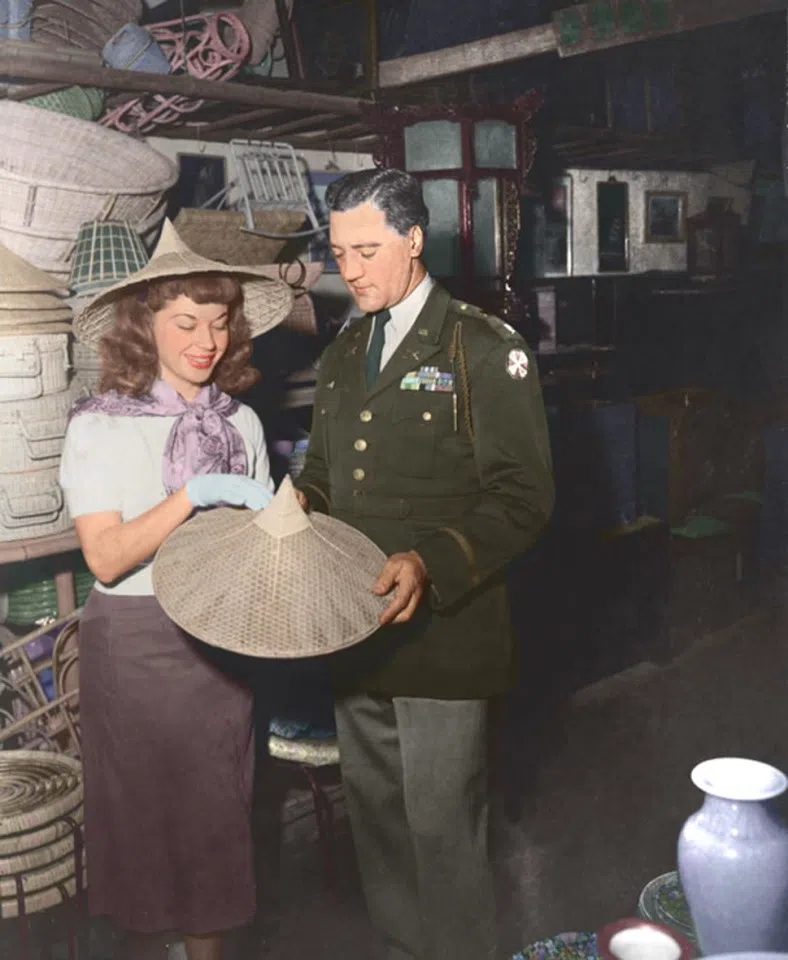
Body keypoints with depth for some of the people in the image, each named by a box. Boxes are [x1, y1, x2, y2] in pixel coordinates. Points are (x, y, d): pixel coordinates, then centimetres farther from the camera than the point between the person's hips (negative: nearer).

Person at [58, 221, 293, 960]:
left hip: (219, 640, 3)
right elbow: (105, 557, -16)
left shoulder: (241, 423, 3)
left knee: (216, 803, 12)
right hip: (133, 642, -3)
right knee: (141, 806, 11)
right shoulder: (98, 428, -8)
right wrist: (192, 495, -24)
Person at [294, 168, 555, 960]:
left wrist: (430, 564, -27)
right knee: (375, 818, 18)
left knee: (441, 827, 1)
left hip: (442, 629, -6)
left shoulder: (485, 349, -7)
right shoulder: (342, 356, 14)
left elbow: (522, 498, -13)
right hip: (354, 632, 7)